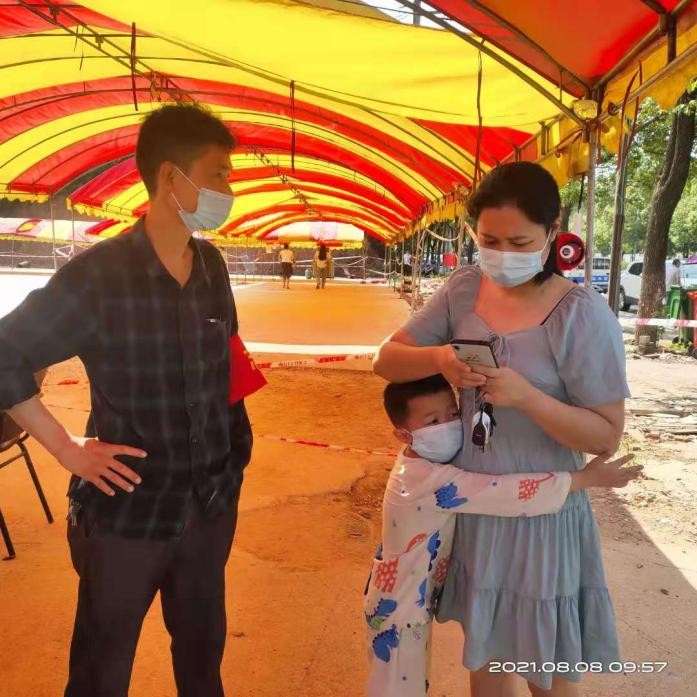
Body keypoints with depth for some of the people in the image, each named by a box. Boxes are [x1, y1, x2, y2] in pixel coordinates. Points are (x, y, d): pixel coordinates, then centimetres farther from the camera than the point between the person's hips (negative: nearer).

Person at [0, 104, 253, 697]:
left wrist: (236, 444, 7)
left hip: (212, 504, 5)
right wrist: (67, 449, -14)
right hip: (126, 511, -4)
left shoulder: (212, 265, 1)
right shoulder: (97, 274, -16)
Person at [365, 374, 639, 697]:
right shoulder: (434, 482, -34)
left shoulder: (422, 462, -4)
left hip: (407, 600, 8)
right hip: (398, 610, -8)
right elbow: (510, 494, -36)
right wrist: (587, 477, -29)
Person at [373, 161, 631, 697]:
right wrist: (439, 358, -24)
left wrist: (526, 395, -31)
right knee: (483, 653, 25)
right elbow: (386, 360, -3)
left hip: (539, 517, -4)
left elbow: (607, 437, -16)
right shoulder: (464, 290, -5)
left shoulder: (583, 315, -19)